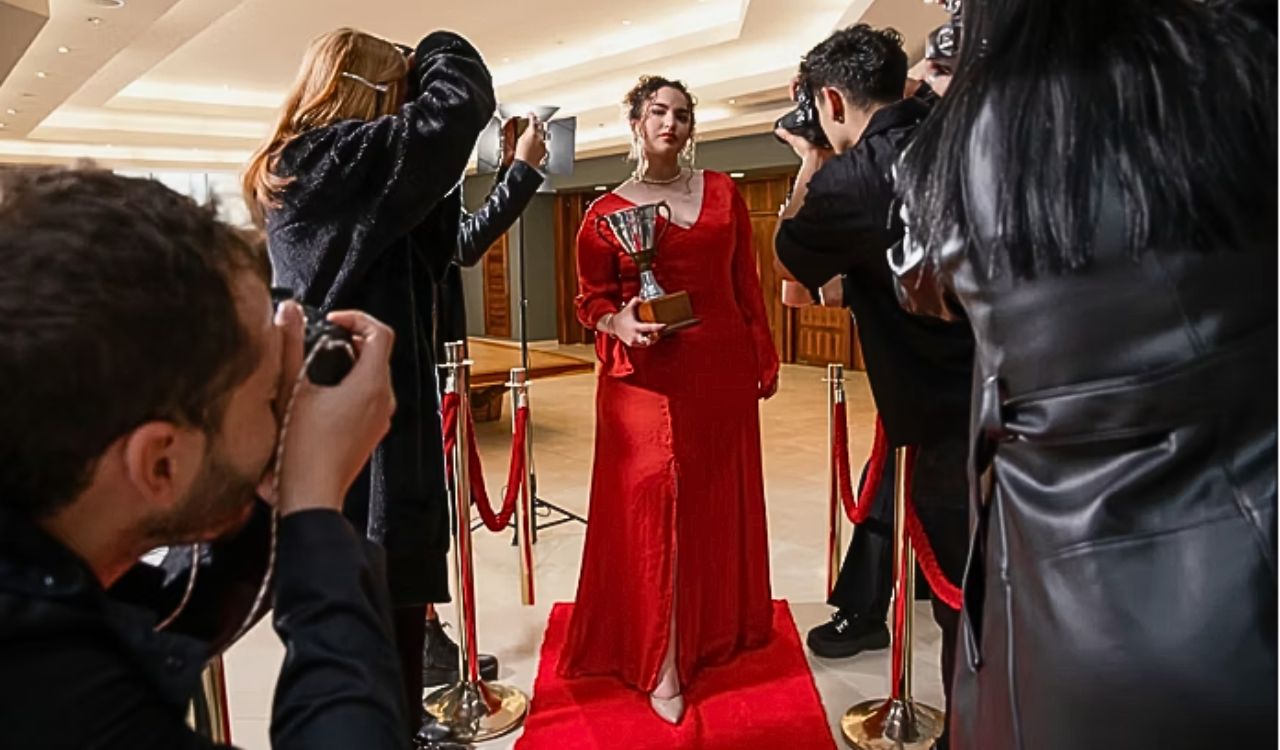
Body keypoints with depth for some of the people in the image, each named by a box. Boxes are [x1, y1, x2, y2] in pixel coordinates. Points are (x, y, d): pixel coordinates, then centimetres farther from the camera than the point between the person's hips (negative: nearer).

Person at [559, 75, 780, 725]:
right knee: (653, 497, -7)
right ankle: (661, 664, 3)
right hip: (646, 374, -3)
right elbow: (591, 299, 3)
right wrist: (621, 323, -18)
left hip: (723, 368, 3)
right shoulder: (606, 212, 2)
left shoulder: (722, 192, 9)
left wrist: (764, 357, 12)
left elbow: (746, 284, 11)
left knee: (720, 496, 11)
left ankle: (718, 628, 32)